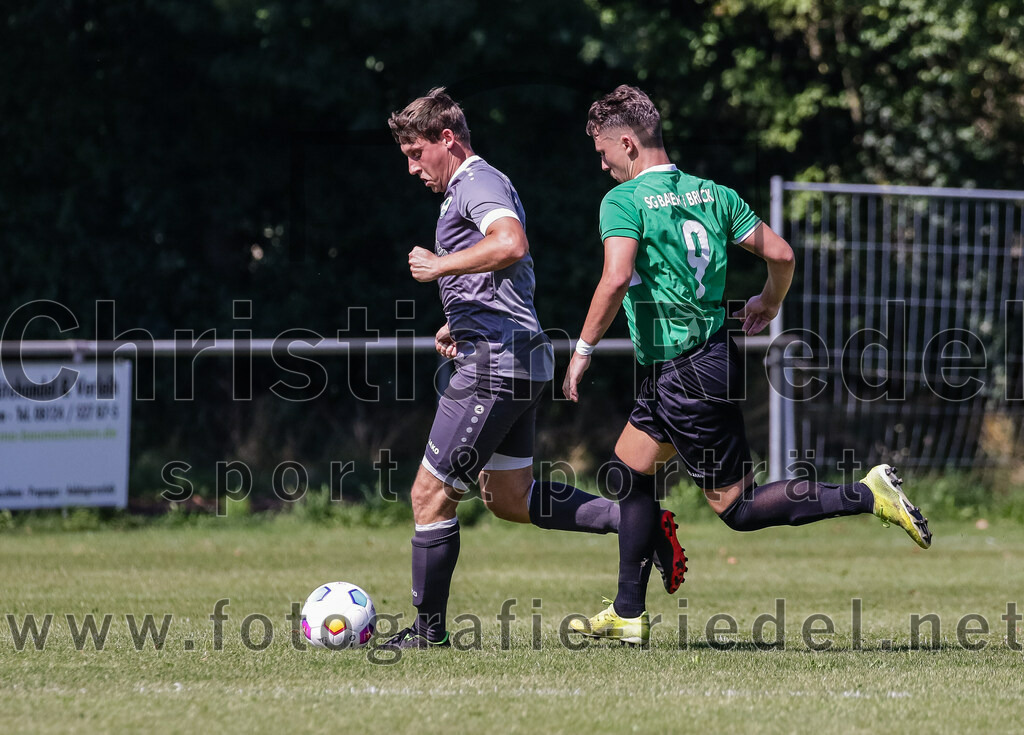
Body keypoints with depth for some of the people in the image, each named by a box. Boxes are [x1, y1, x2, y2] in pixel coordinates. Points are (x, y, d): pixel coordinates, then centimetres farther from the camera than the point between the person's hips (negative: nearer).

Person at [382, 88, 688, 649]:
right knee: (508, 497, 17)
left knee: (431, 493, -4)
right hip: (516, 361, 11)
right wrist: (457, 325, 25)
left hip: (497, 361, -11)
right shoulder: (473, 187, 22)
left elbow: (511, 245, -32)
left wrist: (441, 266, -22)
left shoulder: (477, 182, -11)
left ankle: (428, 629, 3)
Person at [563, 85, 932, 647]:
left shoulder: (624, 201, -12)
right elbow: (780, 254, 5)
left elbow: (616, 279, -27)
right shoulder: (711, 194, 8)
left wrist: (582, 349, -17)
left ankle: (866, 496, -12)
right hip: (713, 356, 9)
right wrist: (770, 304, 25)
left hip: (685, 377, -9)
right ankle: (628, 616, 22)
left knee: (738, 507, -3)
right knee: (628, 470, 18)